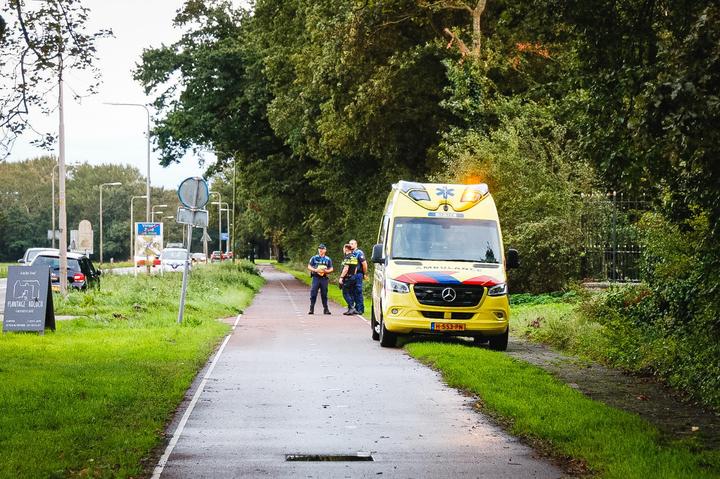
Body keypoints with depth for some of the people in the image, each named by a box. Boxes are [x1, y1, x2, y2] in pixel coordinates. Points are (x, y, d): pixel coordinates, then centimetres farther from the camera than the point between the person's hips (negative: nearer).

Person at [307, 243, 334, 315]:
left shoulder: (328, 259, 10)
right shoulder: (314, 258, 6)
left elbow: (331, 269, 11)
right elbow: (309, 267, 6)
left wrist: (326, 271, -10)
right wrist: (315, 270, -12)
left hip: (324, 278, 1)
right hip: (316, 277, -1)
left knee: (324, 294, 5)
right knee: (313, 293, -6)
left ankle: (325, 309, 12)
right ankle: (311, 309, -1)